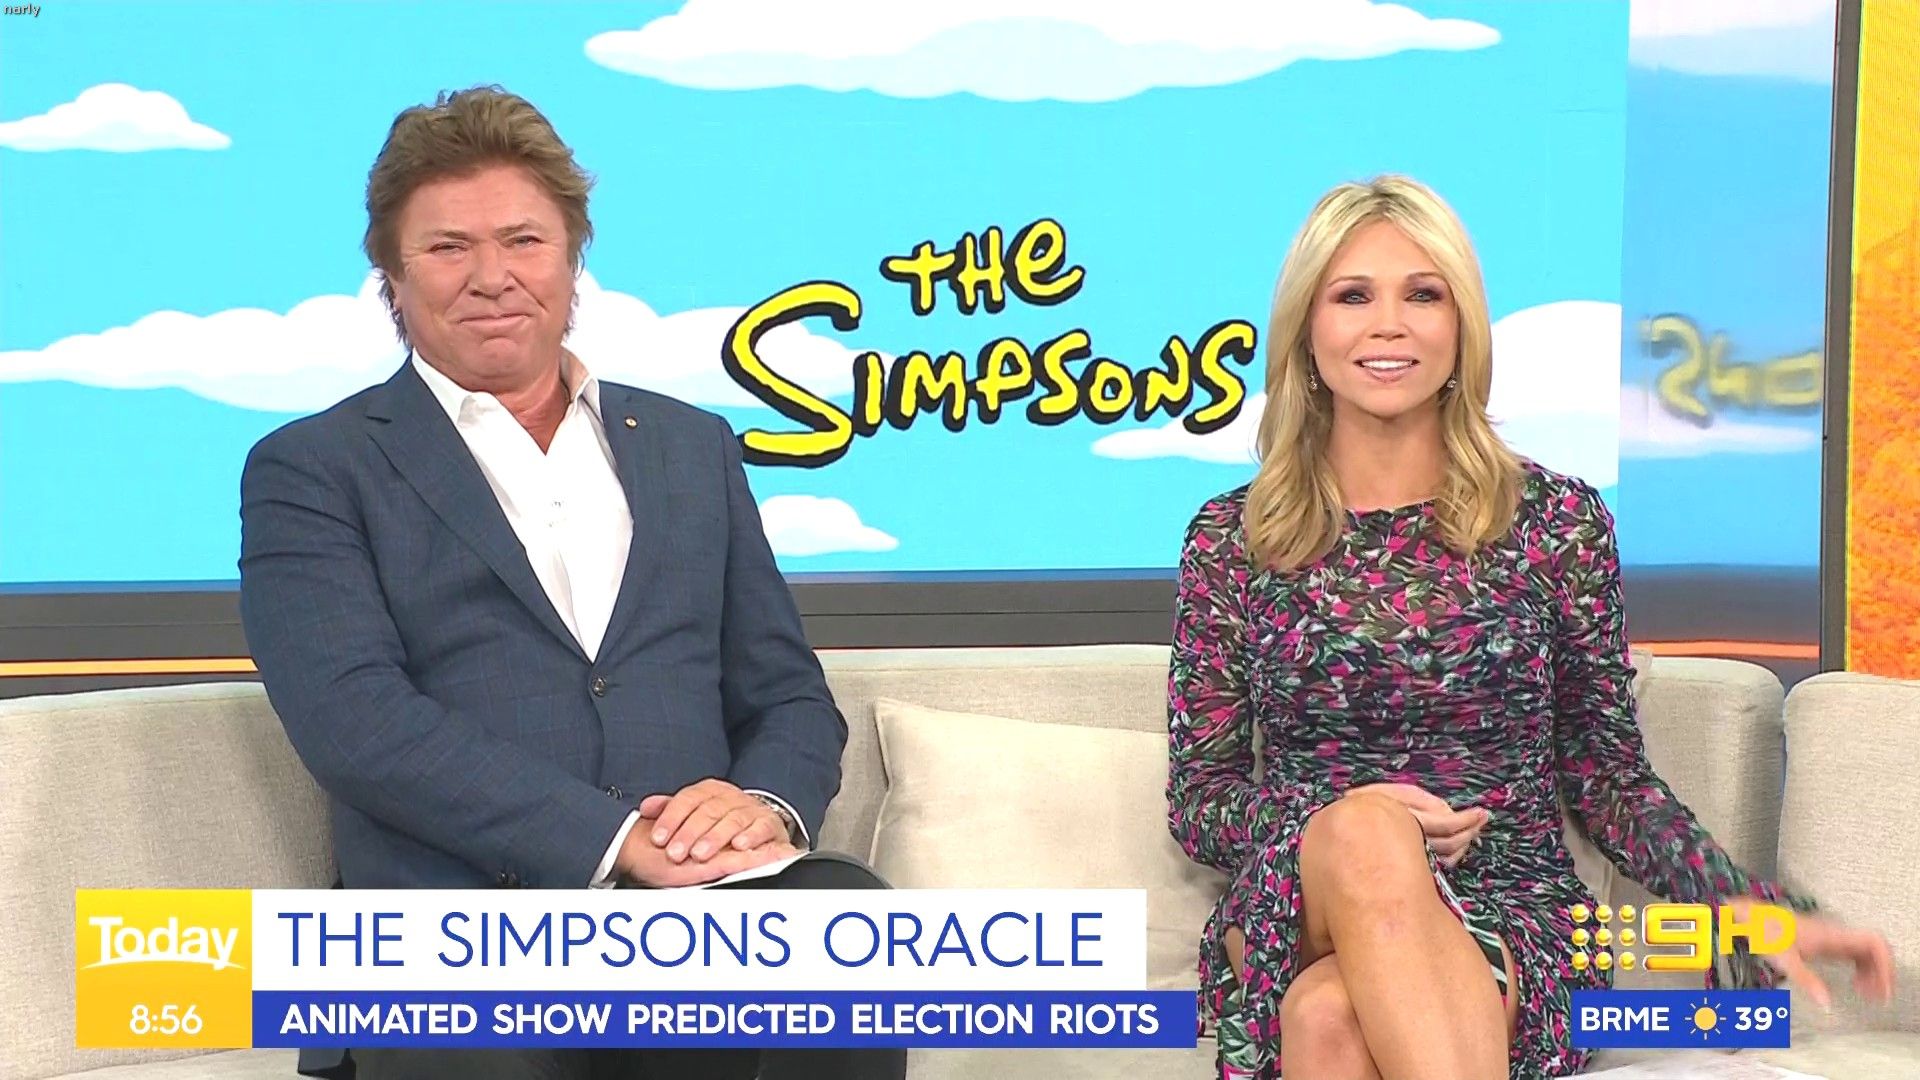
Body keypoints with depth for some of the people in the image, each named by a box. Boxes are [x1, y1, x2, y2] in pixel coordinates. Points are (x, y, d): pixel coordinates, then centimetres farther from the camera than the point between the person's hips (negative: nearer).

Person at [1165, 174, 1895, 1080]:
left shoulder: (1560, 522, 6)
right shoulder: (1230, 539, 6)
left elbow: (1610, 778, 10)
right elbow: (1195, 799, 7)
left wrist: (1752, 910, -5)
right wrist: (1337, 818, -13)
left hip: (1513, 924, -2)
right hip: (1300, 917, 2)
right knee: (1363, 833, -36)